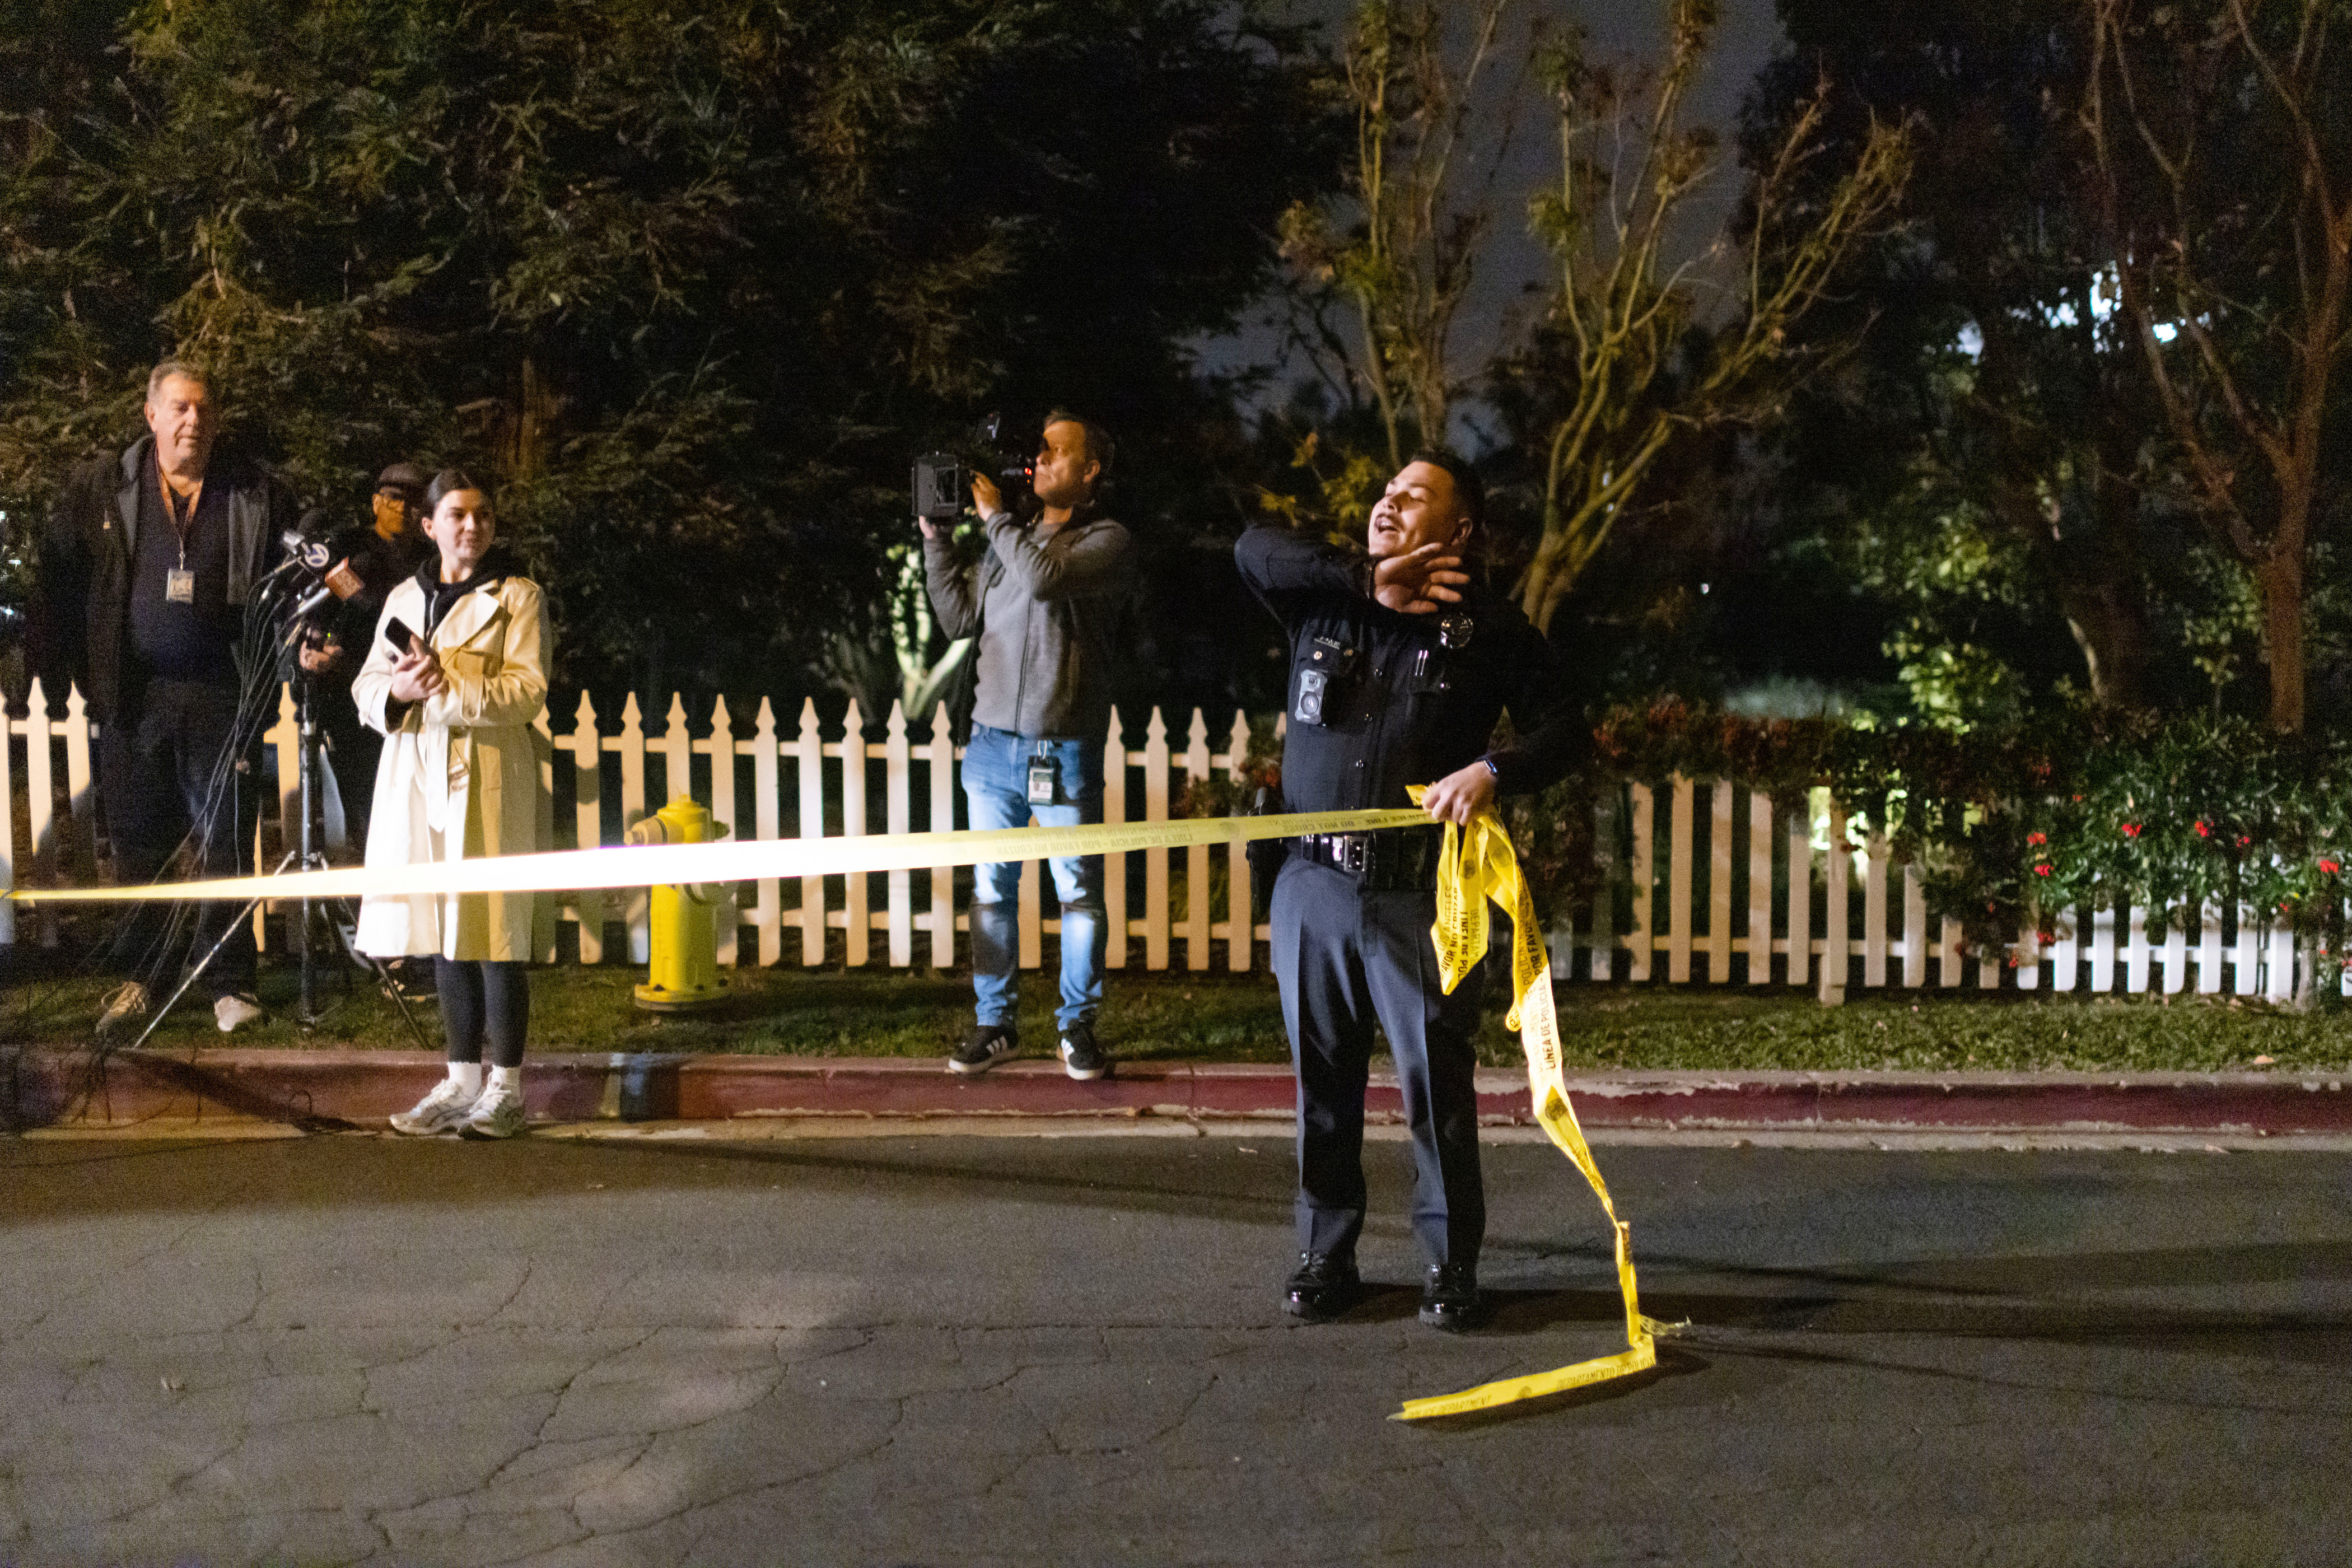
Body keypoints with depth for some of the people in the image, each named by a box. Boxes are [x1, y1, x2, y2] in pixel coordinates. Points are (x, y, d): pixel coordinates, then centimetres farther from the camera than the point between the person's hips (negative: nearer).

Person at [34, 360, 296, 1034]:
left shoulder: (258, 495, 5)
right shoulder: (99, 490, 7)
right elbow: (59, 585, 8)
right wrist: (74, 670, 3)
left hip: (221, 696, -1)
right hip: (135, 695, 1)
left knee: (226, 841, 0)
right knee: (136, 843, 7)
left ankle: (229, 984, 8)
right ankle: (134, 978, 19)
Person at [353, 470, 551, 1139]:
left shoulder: (517, 596, 1)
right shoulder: (404, 599, 16)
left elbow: (527, 690, -10)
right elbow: (367, 687, 12)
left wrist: (446, 687, -18)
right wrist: (399, 690, -11)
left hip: (489, 784, -5)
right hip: (419, 781, 5)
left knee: (494, 933, -5)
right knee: (444, 933, 8)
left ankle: (506, 1087, 2)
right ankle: (463, 1081, 16)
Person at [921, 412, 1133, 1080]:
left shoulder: (1107, 542, -4)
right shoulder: (1009, 540, 14)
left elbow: (1044, 576, -22)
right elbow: (960, 618, 14)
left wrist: (994, 515, -8)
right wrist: (936, 539, 7)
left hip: (1066, 753, -5)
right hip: (993, 744, 5)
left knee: (1079, 892, 1)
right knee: (992, 888, 8)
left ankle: (1078, 1026, 12)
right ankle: (993, 1022, 17)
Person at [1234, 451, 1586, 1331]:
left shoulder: (1489, 629, 2)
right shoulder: (1322, 601, 9)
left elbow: (1563, 728, 0)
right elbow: (1255, 549, -7)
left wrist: (1493, 771, -19)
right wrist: (1369, 577, -11)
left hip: (1420, 895, -2)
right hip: (1315, 888, 3)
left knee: (1437, 1082, 0)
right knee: (1322, 1082, 9)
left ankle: (1451, 1266, 13)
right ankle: (1326, 1257, 20)